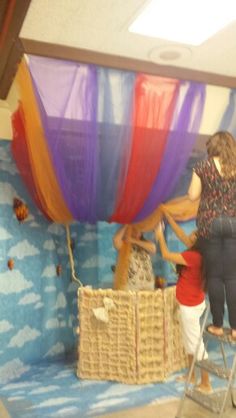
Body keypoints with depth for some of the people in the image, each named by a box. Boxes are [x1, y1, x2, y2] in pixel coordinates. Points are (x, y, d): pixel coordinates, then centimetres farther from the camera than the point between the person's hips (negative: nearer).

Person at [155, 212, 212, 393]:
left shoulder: (193, 256, -27)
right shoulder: (197, 252, -2)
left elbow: (166, 255, -19)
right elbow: (181, 235, 9)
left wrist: (160, 235, -6)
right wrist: (167, 215, 10)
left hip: (190, 306, -9)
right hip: (191, 303, 9)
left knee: (196, 343, 1)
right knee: (189, 341, 21)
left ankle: (206, 385, 11)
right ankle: (191, 375, 35)